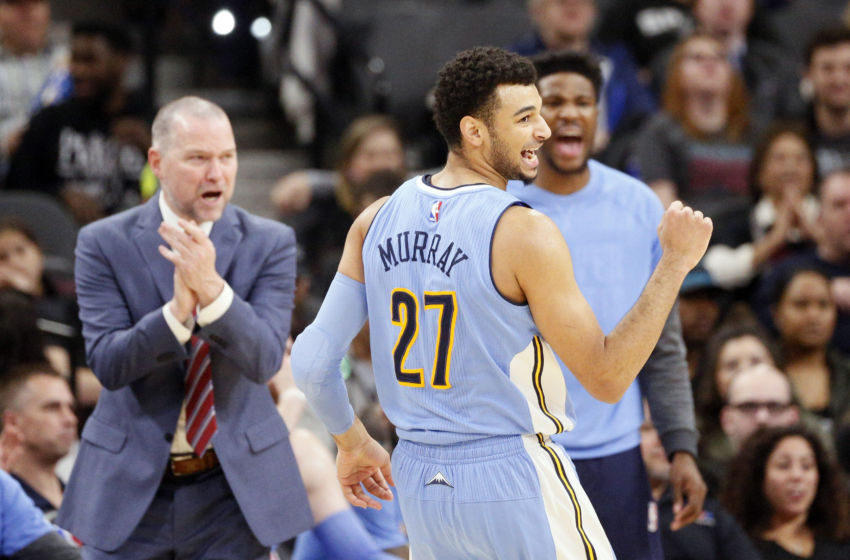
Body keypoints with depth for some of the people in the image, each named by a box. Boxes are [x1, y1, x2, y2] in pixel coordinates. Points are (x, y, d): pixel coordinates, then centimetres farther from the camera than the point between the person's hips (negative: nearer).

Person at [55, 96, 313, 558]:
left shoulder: (270, 243, -1)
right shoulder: (104, 243, -2)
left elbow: (264, 360, -13)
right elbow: (107, 364, -12)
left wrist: (211, 288, -29)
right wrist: (176, 311, -28)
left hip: (234, 487, 1)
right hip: (131, 486, 0)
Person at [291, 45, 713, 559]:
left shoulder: (378, 221, 1)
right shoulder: (526, 234, -17)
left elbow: (312, 360, 3)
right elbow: (608, 378, -14)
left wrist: (352, 443, 20)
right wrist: (675, 263, -10)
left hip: (420, 480, 6)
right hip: (514, 479, -6)